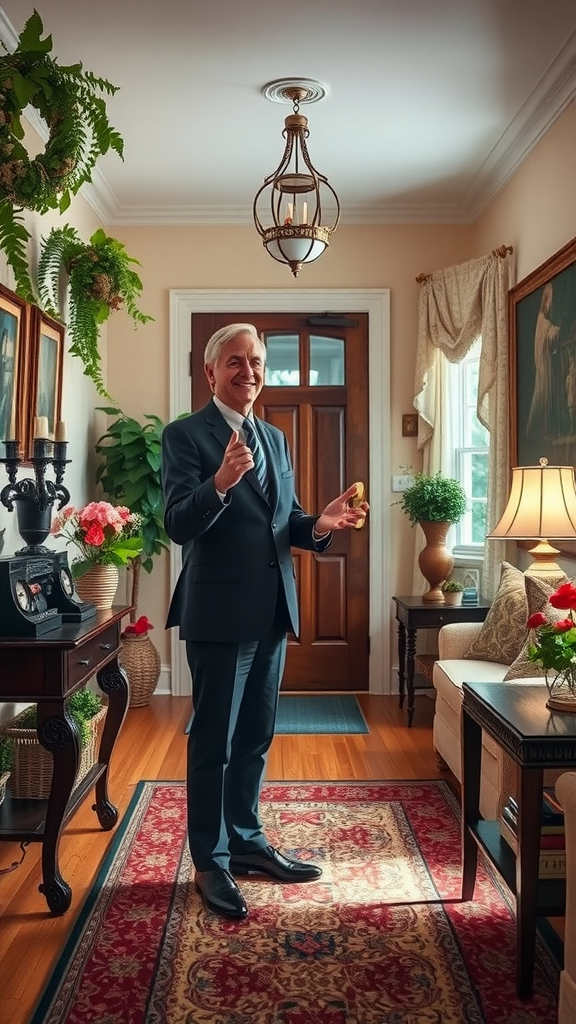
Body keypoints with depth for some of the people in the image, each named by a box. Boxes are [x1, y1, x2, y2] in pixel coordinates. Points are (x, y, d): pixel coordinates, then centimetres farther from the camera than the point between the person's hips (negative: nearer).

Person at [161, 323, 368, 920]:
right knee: (213, 742, 6)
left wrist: (320, 524, -6)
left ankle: (246, 841, 36)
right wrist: (220, 482, -36)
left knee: (255, 737, 19)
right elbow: (178, 525, -18)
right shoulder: (185, 435, -8)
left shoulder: (274, 438, 14)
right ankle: (210, 863, 23)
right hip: (219, 613, -7)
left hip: (272, 611, 7)